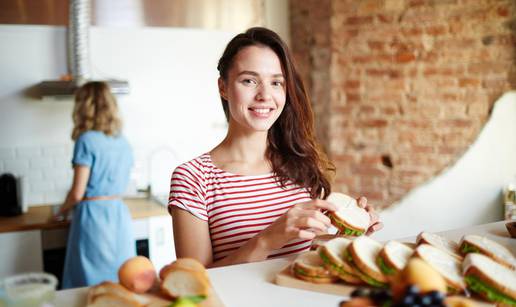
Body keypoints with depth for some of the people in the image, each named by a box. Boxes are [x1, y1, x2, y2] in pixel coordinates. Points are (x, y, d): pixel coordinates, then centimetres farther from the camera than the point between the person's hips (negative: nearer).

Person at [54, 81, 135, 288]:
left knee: (93, 285, 4)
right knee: (121, 282, 12)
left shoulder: (87, 141, -10)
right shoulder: (123, 142, 7)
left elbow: (78, 193, -10)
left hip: (93, 217, -6)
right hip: (120, 215, 6)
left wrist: (62, 211, 8)